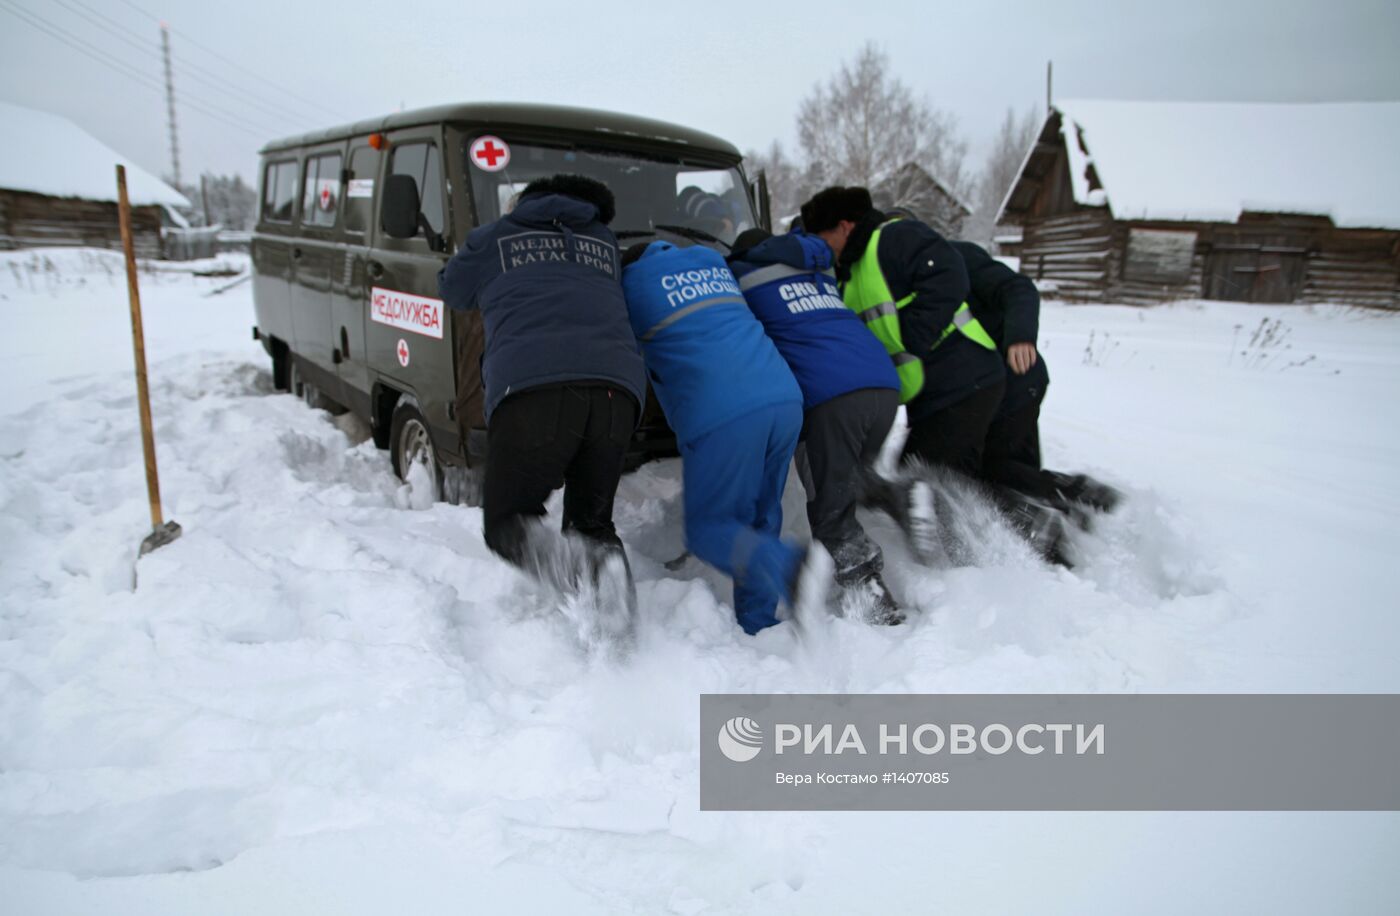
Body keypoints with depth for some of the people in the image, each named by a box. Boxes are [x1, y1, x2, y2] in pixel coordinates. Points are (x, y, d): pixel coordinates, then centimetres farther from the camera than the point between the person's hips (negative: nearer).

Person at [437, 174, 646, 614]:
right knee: (592, 519, 20)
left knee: (507, 520, 10)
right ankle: (605, 560, -11)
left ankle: (545, 554, -21)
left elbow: (452, 291, 37)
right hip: (618, 385, 3)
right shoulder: (606, 244, 30)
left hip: (532, 385, -3)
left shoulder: (494, 237, 24)